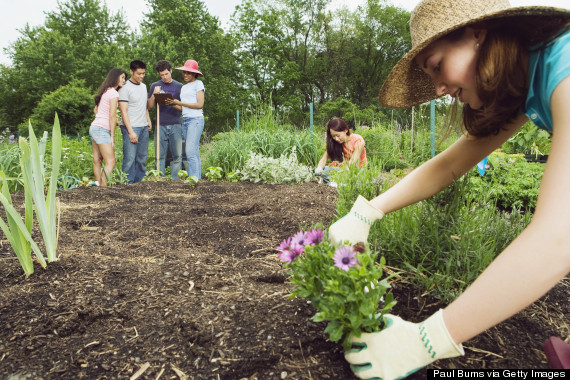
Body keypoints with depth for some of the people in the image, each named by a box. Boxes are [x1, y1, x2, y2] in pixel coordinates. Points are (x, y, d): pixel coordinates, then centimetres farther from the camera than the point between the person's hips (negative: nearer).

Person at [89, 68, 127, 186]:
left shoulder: (105, 91, 17)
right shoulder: (114, 93, -10)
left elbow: (95, 110, 25)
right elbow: (112, 116, -14)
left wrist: (113, 122, 22)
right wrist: (112, 136, -12)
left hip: (94, 127, 10)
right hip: (102, 129, -10)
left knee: (97, 161, 10)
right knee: (110, 162, -11)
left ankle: (98, 185, 15)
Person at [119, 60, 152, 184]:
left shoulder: (143, 86, 16)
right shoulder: (125, 88, -8)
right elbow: (124, 112, -12)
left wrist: (148, 120, 16)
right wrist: (131, 131, -17)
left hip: (144, 127, 7)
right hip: (131, 127, -7)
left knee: (142, 157, 9)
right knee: (130, 157, -8)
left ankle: (139, 181, 16)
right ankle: (128, 183, -2)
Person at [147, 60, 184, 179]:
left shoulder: (179, 86, 10)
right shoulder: (155, 86, 13)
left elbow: (183, 108, 7)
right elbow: (149, 107, 10)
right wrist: (154, 94, -6)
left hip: (175, 125, 0)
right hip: (161, 125, 1)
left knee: (177, 155, -4)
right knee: (161, 155, 1)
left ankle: (175, 180, 2)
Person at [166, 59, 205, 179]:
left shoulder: (198, 84, 2)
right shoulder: (184, 87, 22)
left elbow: (200, 104, -8)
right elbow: (183, 108, 17)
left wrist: (180, 103, -6)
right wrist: (173, 104, -2)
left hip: (195, 120, -7)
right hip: (185, 120, 7)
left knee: (191, 152, -16)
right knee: (194, 153, 6)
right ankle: (197, 178, 7)